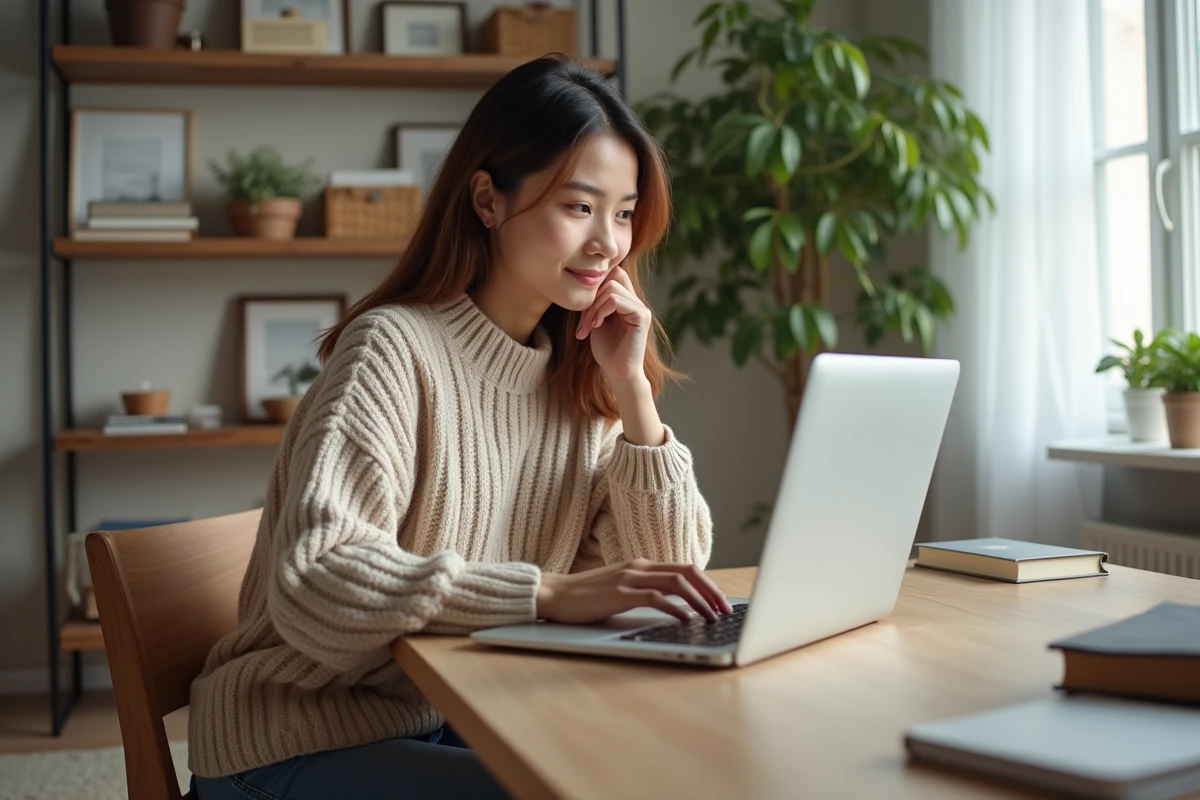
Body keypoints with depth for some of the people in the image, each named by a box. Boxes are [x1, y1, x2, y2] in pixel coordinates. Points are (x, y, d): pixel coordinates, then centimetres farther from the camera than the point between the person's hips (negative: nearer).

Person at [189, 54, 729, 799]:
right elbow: (312, 585, -30)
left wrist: (632, 388, -11)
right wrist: (550, 592, -37)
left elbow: (672, 569, -1)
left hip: (465, 722, 6)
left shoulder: (581, 371, 2)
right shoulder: (394, 349, -17)